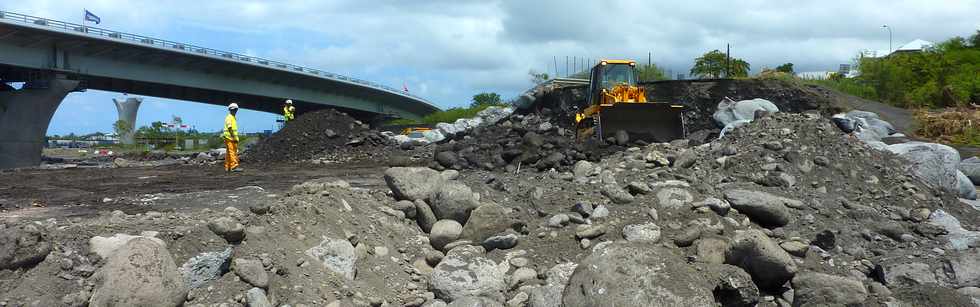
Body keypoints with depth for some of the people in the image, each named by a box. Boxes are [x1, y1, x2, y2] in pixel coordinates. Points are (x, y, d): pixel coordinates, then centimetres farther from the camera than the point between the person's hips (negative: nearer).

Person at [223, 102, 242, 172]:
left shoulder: (234, 118, 19)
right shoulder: (229, 117, -10)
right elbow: (229, 128, -19)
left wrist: (236, 138, 23)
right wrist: (233, 136, -24)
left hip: (233, 138, 10)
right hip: (229, 138, -10)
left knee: (229, 153, 10)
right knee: (232, 152, -15)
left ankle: (227, 167, 13)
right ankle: (234, 166, -21)